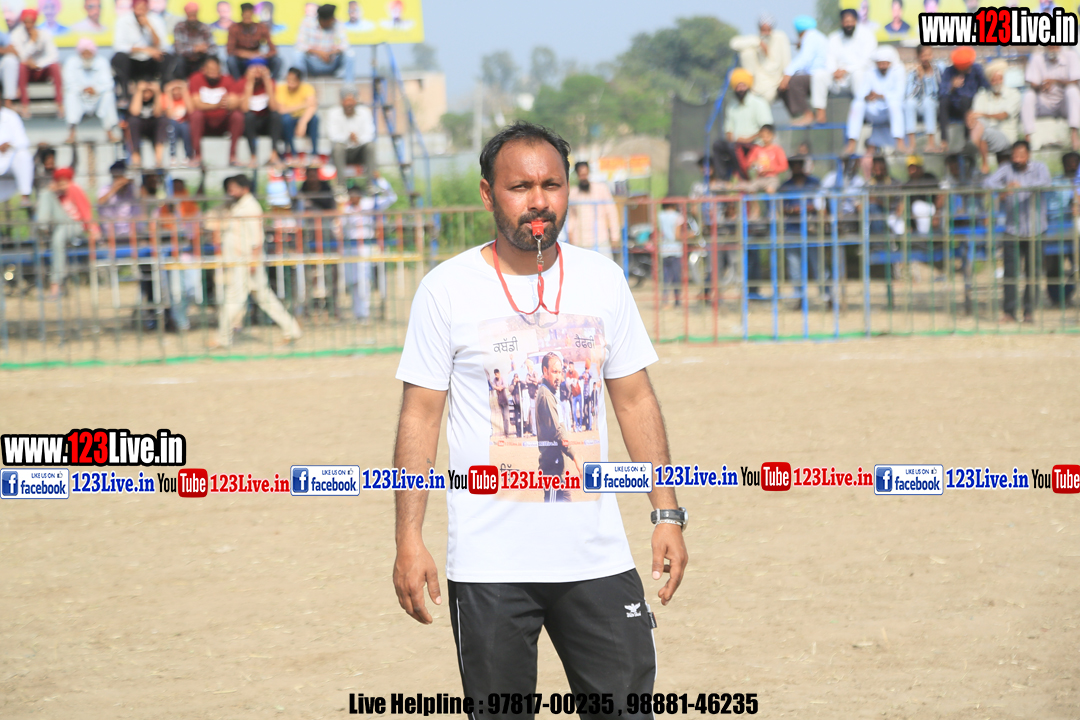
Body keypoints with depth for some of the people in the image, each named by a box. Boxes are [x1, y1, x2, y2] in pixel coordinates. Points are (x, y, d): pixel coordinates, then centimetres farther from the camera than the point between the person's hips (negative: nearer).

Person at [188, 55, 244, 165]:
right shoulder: (197, 79, -7)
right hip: (204, 123, -1)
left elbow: (235, 104, -16)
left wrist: (227, 104, -42)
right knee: (196, 114, -32)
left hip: (222, 123, 2)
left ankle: (232, 155, -20)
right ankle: (198, 156, -26)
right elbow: (197, 104, -18)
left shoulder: (227, 81, -3)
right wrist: (216, 106, -36)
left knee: (238, 115, -26)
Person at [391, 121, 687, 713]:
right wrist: (409, 540, -7)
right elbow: (420, 415, -1)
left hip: (596, 554, 3)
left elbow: (635, 400, 13)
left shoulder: (603, 280, 7)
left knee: (627, 703, 0)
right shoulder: (447, 289, -2)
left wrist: (667, 514, 7)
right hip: (488, 567, -3)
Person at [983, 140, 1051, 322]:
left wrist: (1021, 186, -32)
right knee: (1011, 271, -5)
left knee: (1033, 272, 0)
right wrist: (1004, 189, -29)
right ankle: (1009, 311, -1)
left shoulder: (1039, 168, 3)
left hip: (1035, 230, 0)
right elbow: (988, 183, -8)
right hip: (1013, 230, 0)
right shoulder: (1007, 169, 4)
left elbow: (1044, 182, -18)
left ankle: (1029, 311, 7)